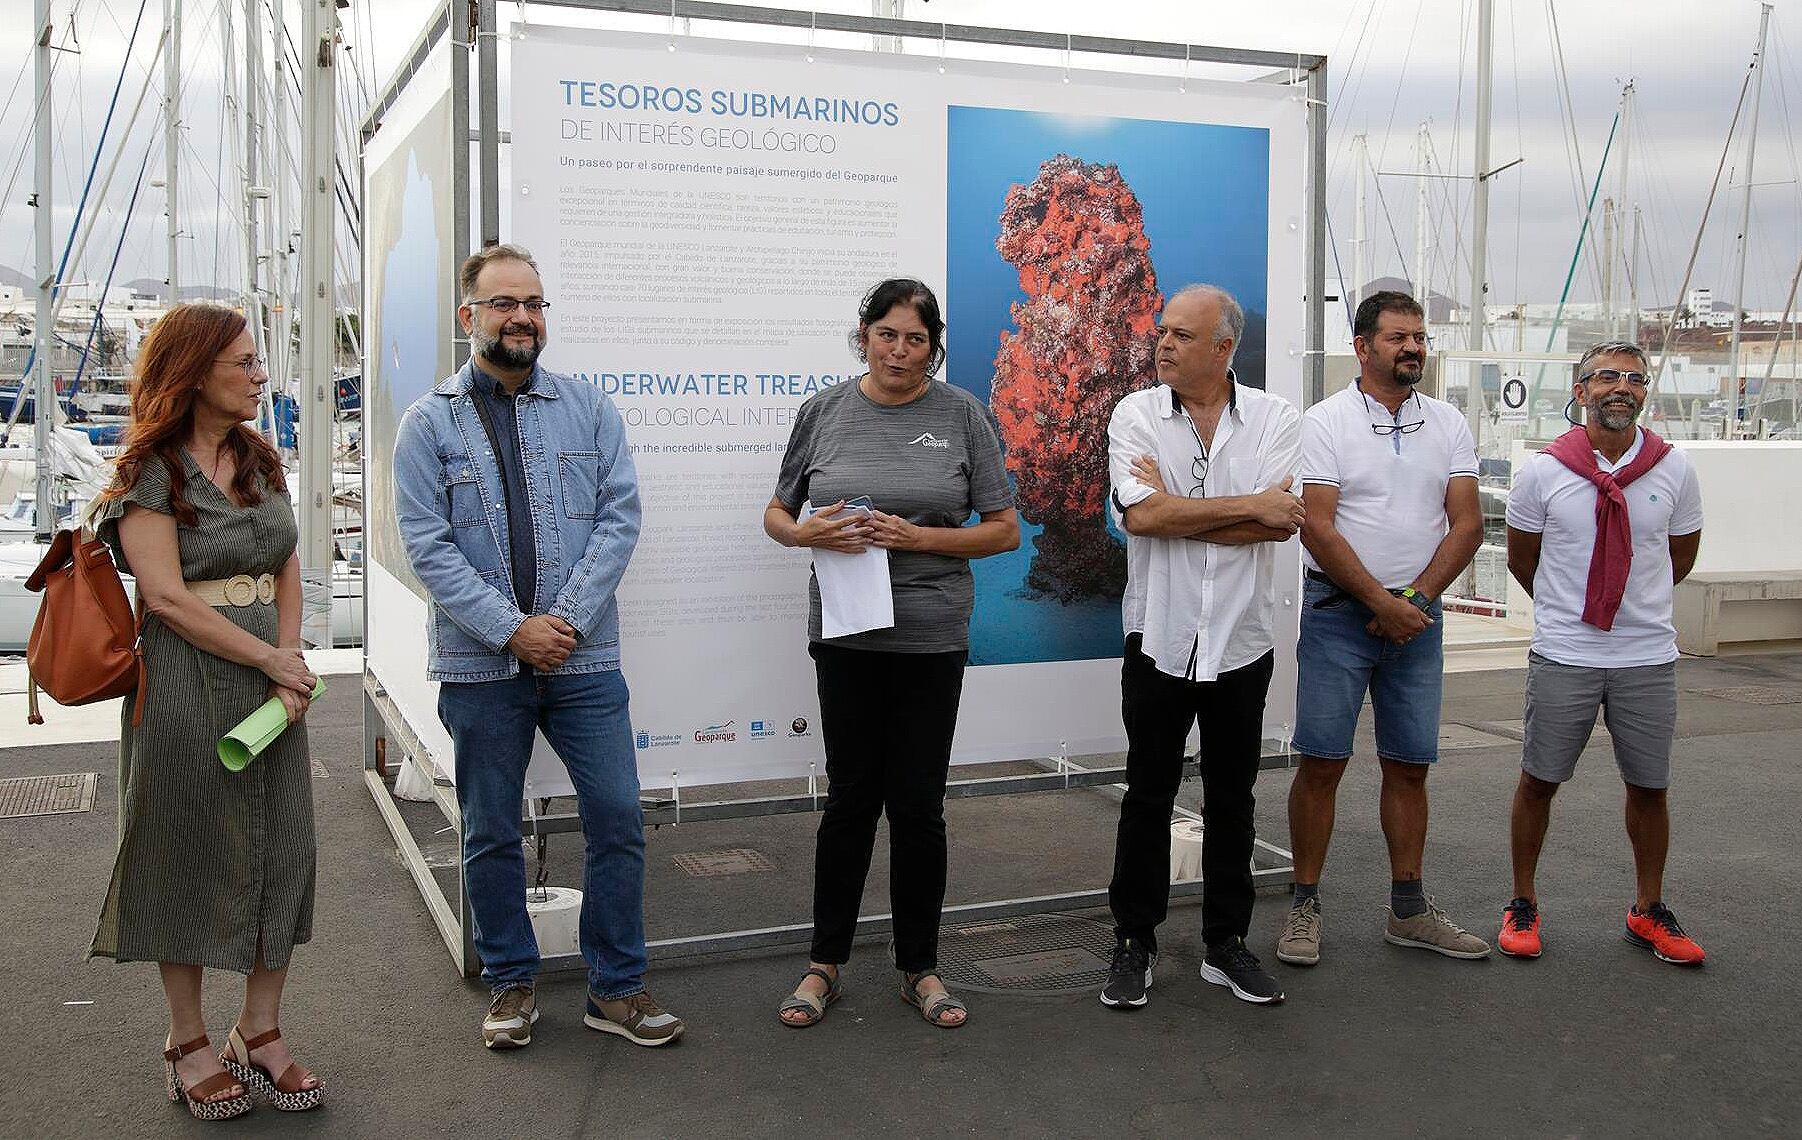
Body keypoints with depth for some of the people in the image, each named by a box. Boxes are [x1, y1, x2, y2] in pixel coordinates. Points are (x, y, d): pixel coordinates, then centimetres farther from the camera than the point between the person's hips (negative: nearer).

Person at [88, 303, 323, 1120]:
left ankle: (261, 1032, 20)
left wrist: (290, 672, -6)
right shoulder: (151, 472, -8)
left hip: (271, 676, 6)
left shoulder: (261, 461, 11)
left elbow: (286, 573, 8)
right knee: (189, 857, 5)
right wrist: (271, 659, -13)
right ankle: (188, 1043, 20)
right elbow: (165, 596, -15)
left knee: (280, 851, 7)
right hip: (186, 684, -6)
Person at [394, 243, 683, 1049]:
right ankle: (510, 982, 27)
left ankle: (617, 987, 16)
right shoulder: (429, 422, 1)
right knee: (491, 833, 10)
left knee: (617, 817, 1)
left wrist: (568, 619, -11)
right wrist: (512, 627, -13)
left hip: (583, 658, 1)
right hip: (480, 664, -1)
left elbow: (620, 516, -1)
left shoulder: (589, 409, 6)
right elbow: (428, 545, -6)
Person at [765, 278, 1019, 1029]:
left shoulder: (960, 414, 0)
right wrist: (810, 532, -11)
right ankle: (826, 962, 22)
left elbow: (1004, 531, 1)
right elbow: (776, 515, 12)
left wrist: (920, 537, -13)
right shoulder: (824, 411, 4)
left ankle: (919, 967, 22)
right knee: (851, 796, 7)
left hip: (931, 637, 0)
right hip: (846, 633, 1)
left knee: (918, 802, 6)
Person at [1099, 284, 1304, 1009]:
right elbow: (1142, 516, -18)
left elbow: (1282, 522, -15)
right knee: (1148, 798, 7)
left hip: (1241, 641, 1)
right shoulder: (1136, 415, -3)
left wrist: (1176, 511, -16)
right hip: (1159, 640, -1)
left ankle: (1227, 944, 25)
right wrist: (1248, 505, -13)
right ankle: (1134, 943, 20)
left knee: (1232, 801, 12)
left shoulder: (1275, 419, -1)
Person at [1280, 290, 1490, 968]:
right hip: (1338, 611, -4)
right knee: (1323, 760, -3)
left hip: (1416, 613, 4)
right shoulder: (1325, 423, -5)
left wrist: (1416, 598, -9)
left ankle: (1408, 910, 20)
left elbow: (1467, 524, 3)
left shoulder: (1447, 424, 8)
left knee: (1409, 764, 9)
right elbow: (1318, 529, -12)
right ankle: (1305, 907, 7)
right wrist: (1383, 603, -13)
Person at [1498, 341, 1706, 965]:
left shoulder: (1675, 470, -1)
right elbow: (1520, 559, 8)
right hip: (1563, 656, -1)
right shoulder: (1543, 471, -5)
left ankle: (1649, 912, 27)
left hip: (1648, 656, 2)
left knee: (1649, 786, 11)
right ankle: (1522, 904, 22)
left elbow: (1681, 557, 14)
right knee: (1538, 780, 6)